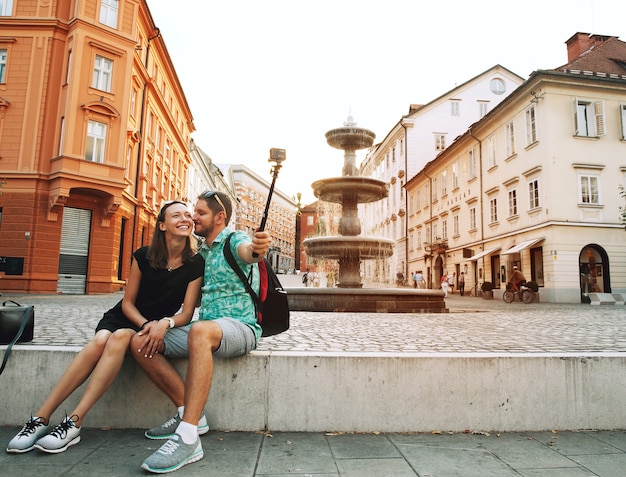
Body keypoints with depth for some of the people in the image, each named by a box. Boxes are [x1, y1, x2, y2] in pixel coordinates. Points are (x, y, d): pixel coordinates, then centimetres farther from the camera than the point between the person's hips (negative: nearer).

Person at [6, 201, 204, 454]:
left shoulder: (195, 264, -12)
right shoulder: (143, 256, -9)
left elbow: (187, 312, -11)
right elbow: (127, 302, -3)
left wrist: (165, 323, -31)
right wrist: (145, 324, -21)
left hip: (160, 324, -1)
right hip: (124, 316, 2)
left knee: (120, 337, -33)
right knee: (99, 341, -31)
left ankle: (74, 423, -32)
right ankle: (40, 418, -23)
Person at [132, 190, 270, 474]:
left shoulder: (235, 240, -4)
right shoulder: (201, 253, 18)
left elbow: (246, 250, -30)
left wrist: (257, 249, -55)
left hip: (240, 327, -7)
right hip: (205, 328, 8)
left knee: (200, 331, -39)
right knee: (140, 342, -7)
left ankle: (188, 438, -37)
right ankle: (187, 411, -4)